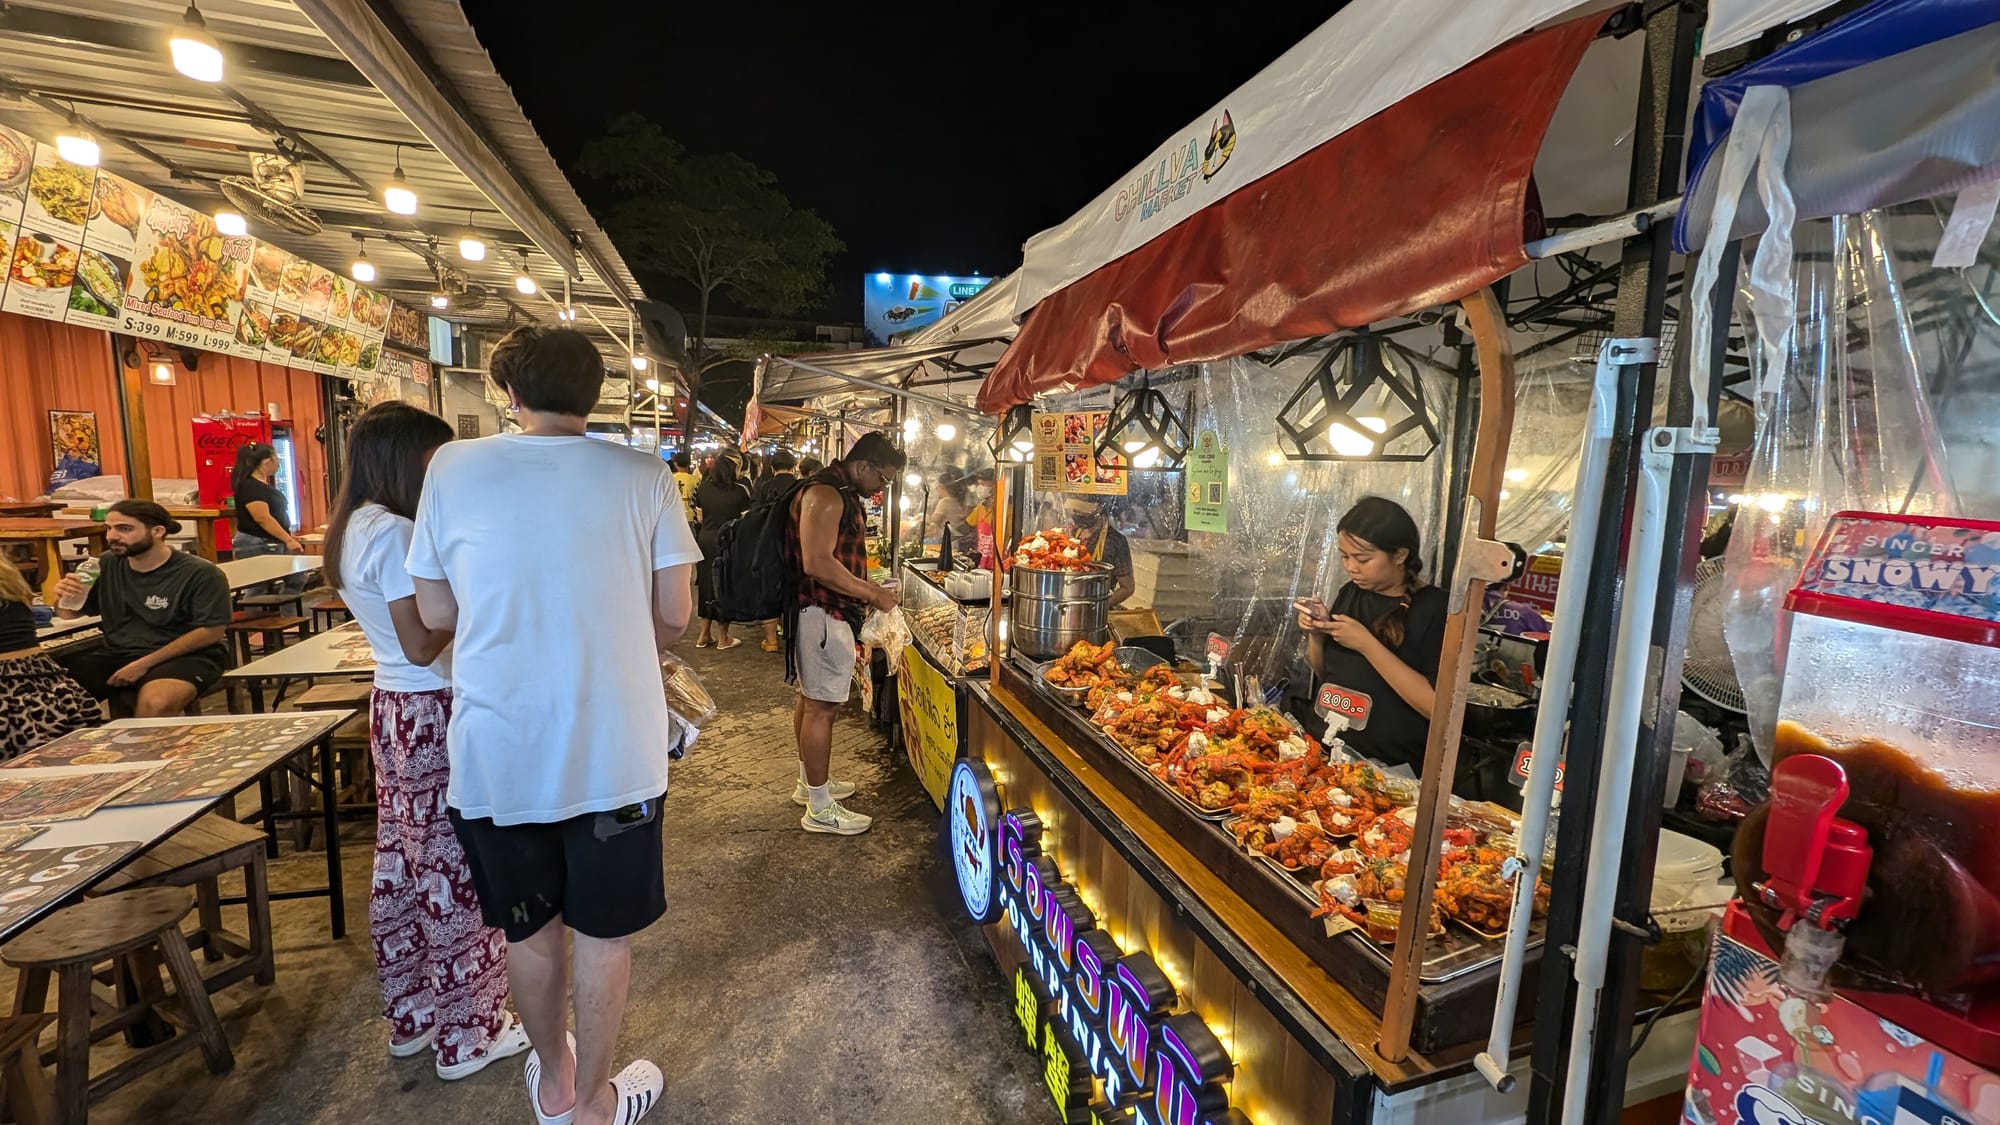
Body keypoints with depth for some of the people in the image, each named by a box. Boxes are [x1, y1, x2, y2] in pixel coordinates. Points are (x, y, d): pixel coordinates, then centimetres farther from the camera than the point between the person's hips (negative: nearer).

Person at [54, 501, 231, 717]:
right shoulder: (106, 565, 7)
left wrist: (144, 664, -15)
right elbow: (70, 615, 18)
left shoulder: (200, 573, -11)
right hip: (115, 654, 6)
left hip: (181, 657, -6)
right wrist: (64, 598, -7)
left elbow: (210, 632, -13)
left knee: (155, 704, -35)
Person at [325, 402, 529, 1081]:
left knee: (403, 868, 19)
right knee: (456, 876, 2)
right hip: (436, 715, -10)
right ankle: (467, 1035, 17)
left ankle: (411, 1014, 35)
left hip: (395, 707, 10)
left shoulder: (354, 529, 10)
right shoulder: (395, 533, -19)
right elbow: (424, 645, -22)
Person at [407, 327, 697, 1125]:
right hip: (615, 750, -2)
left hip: (496, 753, 2)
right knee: (602, 934, 16)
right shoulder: (643, 476, -7)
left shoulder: (453, 467, -3)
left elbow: (436, 614, 2)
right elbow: (674, 617, -4)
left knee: (528, 929, 22)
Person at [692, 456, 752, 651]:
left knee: (707, 584, 15)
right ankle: (723, 638, 15)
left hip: (705, 540, 4)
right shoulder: (740, 490, -10)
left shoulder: (702, 488, 1)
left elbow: (700, 518, 10)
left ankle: (704, 635, 23)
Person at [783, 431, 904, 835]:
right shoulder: (824, 494, -19)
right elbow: (817, 564, -27)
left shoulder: (842, 493, 15)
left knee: (811, 699, 19)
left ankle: (810, 782, 33)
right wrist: (873, 595, -19)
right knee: (821, 706, -4)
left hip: (825, 611, 11)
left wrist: (868, 588, 11)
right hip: (822, 613, -11)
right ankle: (820, 809, 5)